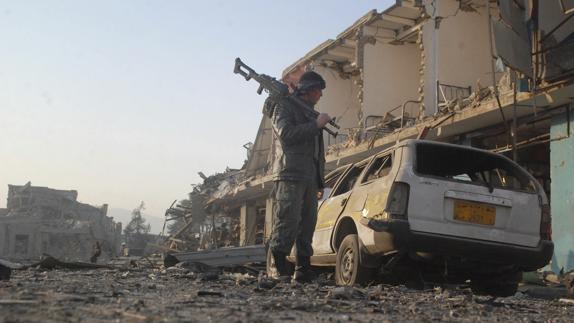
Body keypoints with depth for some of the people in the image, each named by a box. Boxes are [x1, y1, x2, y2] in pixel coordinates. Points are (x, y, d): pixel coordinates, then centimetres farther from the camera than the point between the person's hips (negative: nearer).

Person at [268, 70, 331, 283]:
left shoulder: (310, 112, 28)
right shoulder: (284, 107, 2)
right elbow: (286, 134, -16)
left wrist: (319, 180, 21)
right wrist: (316, 125, -12)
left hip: (310, 178, 9)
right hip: (290, 175, -8)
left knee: (308, 223, 6)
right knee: (288, 221, -14)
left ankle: (303, 270, 9)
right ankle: (277, 267, -12)